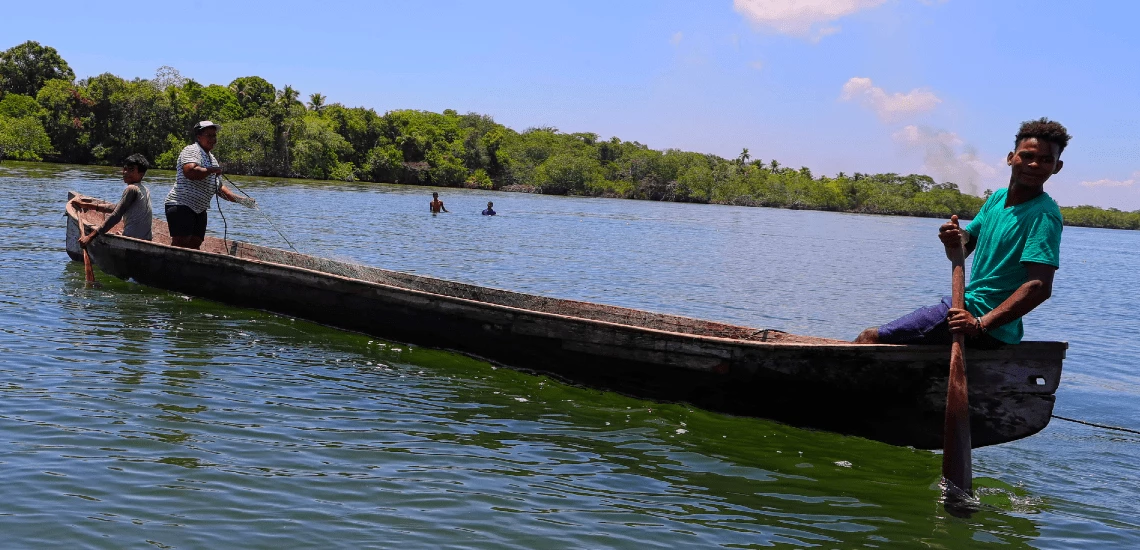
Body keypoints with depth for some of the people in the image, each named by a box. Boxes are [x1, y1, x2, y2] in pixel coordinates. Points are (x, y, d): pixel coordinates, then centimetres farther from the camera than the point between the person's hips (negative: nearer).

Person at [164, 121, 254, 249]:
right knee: (180, 244, -16)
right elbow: (190, 172, -28)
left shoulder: (212, 159, 22)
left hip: (199, 209, 9)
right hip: (181, 206, -9)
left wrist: (239, 200, 13)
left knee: (195, 244, 5)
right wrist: (213, 170, -14)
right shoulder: (191, 150, -7)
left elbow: (219, 187, 26)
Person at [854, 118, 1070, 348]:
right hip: (969, 303, 8)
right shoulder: (998, 198, 8)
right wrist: (952, 240, -12)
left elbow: (1040, 287, -27)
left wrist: (980, 324, -34)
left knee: (870, 337, -10)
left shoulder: (1044, 214, -17)